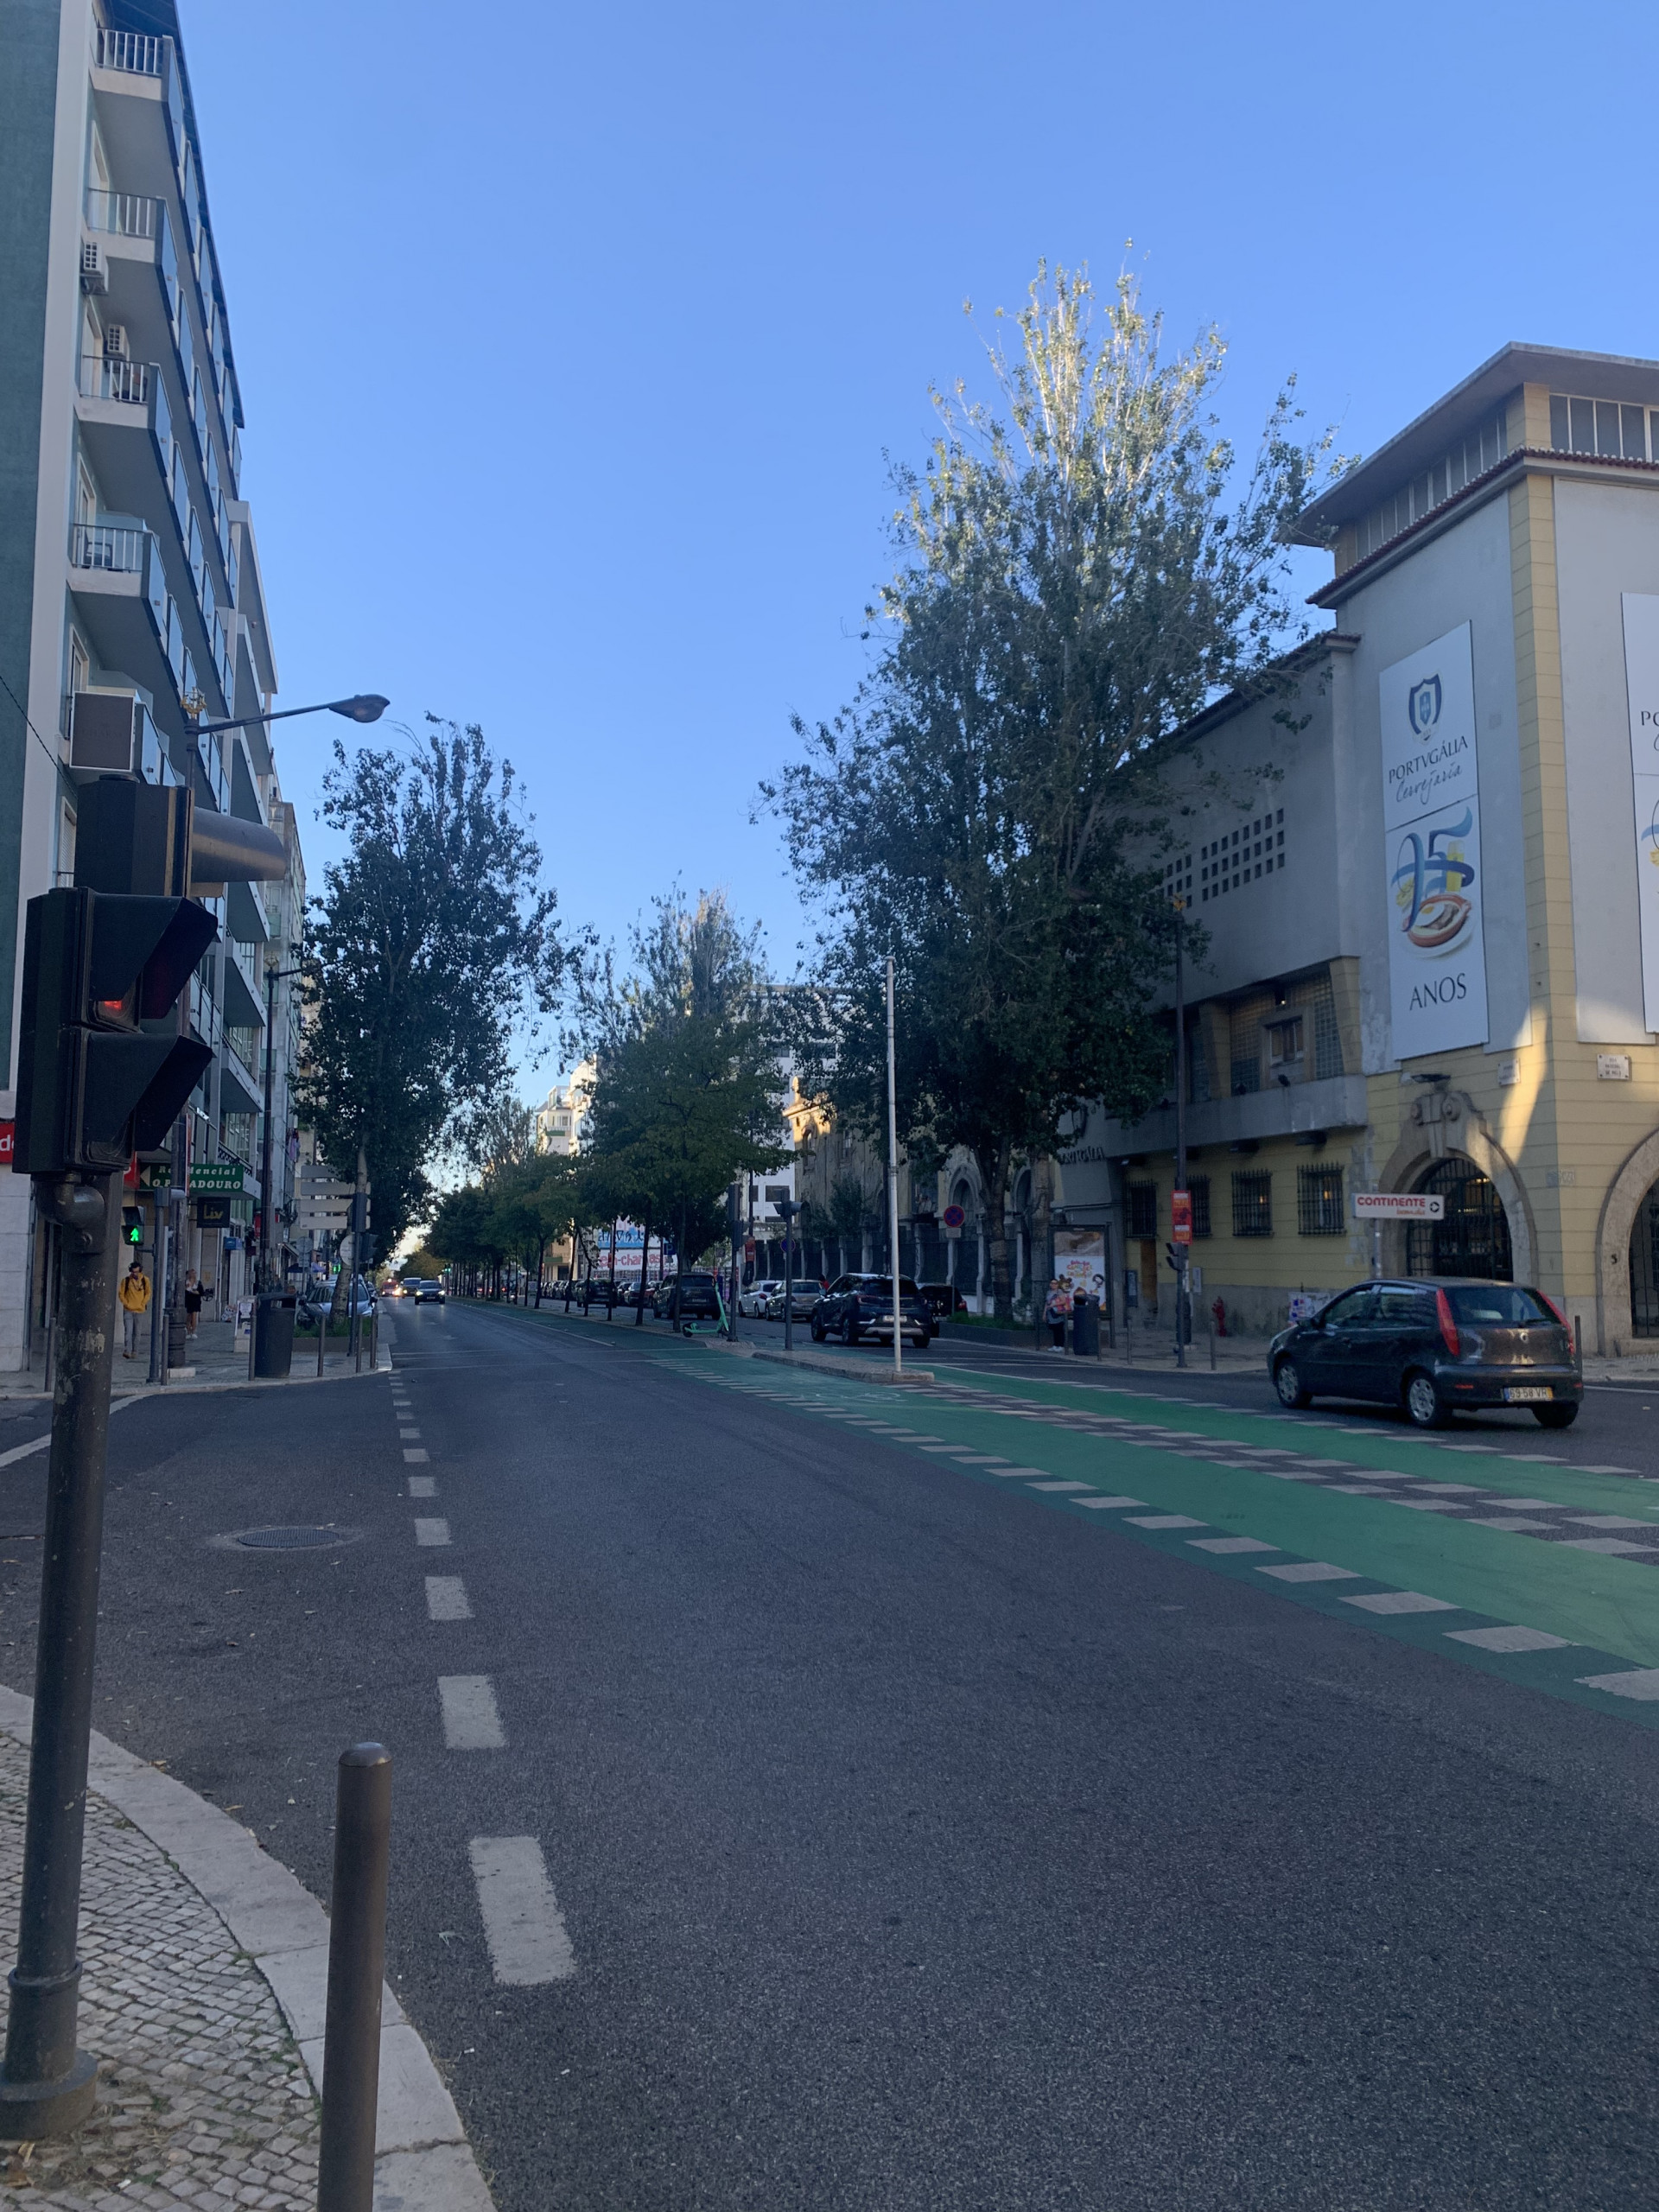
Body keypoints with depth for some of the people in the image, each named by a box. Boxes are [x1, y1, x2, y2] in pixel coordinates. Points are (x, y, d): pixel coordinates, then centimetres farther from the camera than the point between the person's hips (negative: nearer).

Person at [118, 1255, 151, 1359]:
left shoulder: (145, 1280, 3)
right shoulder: (126, 1280, -1)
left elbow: (148, 1293, 9)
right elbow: (121, 1294, 3)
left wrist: (143, 1304, -2)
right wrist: (126, 1304, -6)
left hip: (140, 1311, 1)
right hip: (128, 1310, -1)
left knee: (136, 1333, 8)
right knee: (128, 1331, -11)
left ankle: (135, 1352, 14)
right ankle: (128, 1351, -15)